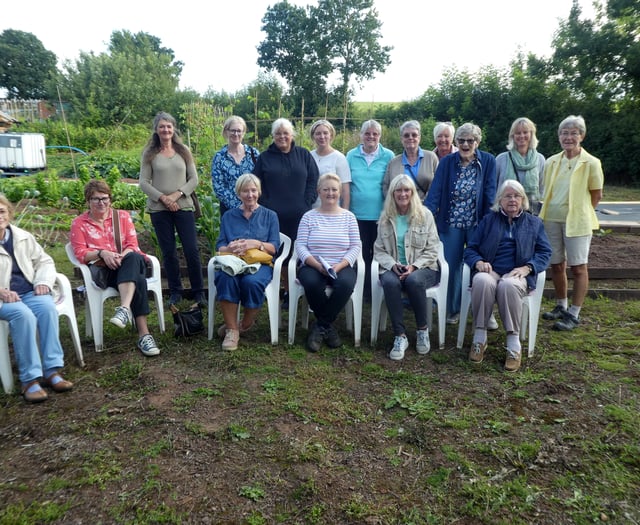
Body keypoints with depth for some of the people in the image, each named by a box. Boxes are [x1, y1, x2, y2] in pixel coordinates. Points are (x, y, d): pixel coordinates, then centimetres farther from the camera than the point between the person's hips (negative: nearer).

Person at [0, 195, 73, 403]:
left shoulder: (23, 237, 13)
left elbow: (44, 261, 17)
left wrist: (43, 282, -4)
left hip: (29, 291, 3)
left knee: (47, 307, -30)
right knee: (23, 315, -35)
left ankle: (52, 370, -27)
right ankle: (30, 379, -30)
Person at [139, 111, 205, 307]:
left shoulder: (183, 151, 7)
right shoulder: (149, 153, 4)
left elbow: (194, 179, 4)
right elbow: (143, 182, 1)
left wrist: (177, 194, -10)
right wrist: (163, 197, -11)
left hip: (183, 207, 0)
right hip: (159, 209, 0)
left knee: (192, 251, -2)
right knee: (168, 252, 6)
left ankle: (198, 292, 9)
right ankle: (175, 292, 18)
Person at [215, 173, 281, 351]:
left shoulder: (270, 215, 16)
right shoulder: (228, 216, 20)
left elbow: (274, 247, 4)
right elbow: (220, 247, 8)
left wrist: (256, 243, -16)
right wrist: (230, 248, -16)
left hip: (260, 263, -1)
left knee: (252, 281, -36)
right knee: (225, 279, -35)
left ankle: (245, 325, -10)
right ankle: (231, 330, -24)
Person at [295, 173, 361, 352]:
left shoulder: (348, 216, 11)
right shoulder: (309, 216, 8)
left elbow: (355, 247, 3)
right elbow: (300, 246, -1)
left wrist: (339, 266, -14)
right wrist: (317, 264, -18)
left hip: (342, 267, 1)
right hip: (313, 266, 0)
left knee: (346, 283, -33)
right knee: (311, 283, -34)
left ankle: (320, 327, -13)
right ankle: (327, 326, -8)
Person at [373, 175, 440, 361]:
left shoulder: (425, 215, 5)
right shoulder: (385, 218, 10)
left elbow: (431, 250, 1)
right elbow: (379, 250, 6)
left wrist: (414, 266, -15)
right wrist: (393, 265, -13)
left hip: (422, 268, -1)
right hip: (393, 268, 1)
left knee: (414, 280, -36)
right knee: (390, 282, -34)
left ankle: (422, 329, -14)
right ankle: (400, 336, -26)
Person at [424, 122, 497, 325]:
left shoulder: (488, 161, -3)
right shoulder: (446, 162, -1)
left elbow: (490, 194, -5)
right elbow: (435, 192, -8)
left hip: (477, 224, 0)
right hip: (451, 224, 1)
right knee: (452, 267, 8)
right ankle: (452, 310, 24)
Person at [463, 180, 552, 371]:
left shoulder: (534, 223, 22)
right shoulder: (488, 220, 21)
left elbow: (545, 252, 11)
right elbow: (470, 249, 13)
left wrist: (527, 268, -9)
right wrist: (478, 262, -10)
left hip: (517, 274, 0)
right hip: (489, 271, 1)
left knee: (508, 285, -38)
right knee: (482, 281, -37)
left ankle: (514, 345, -31)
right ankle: (479, 338, -27)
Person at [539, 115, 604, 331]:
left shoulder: (591, 163, -6)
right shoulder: (551, 162, 6)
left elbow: (596, 194, 1)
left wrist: (580, 212, 2)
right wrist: (548, 211, 8)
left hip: (577, 221, -4)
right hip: (552, 220, 5)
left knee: (578, 267, 1)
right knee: (556, 265, 12)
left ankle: (574, 314, 10)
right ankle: (561, 307, 28)